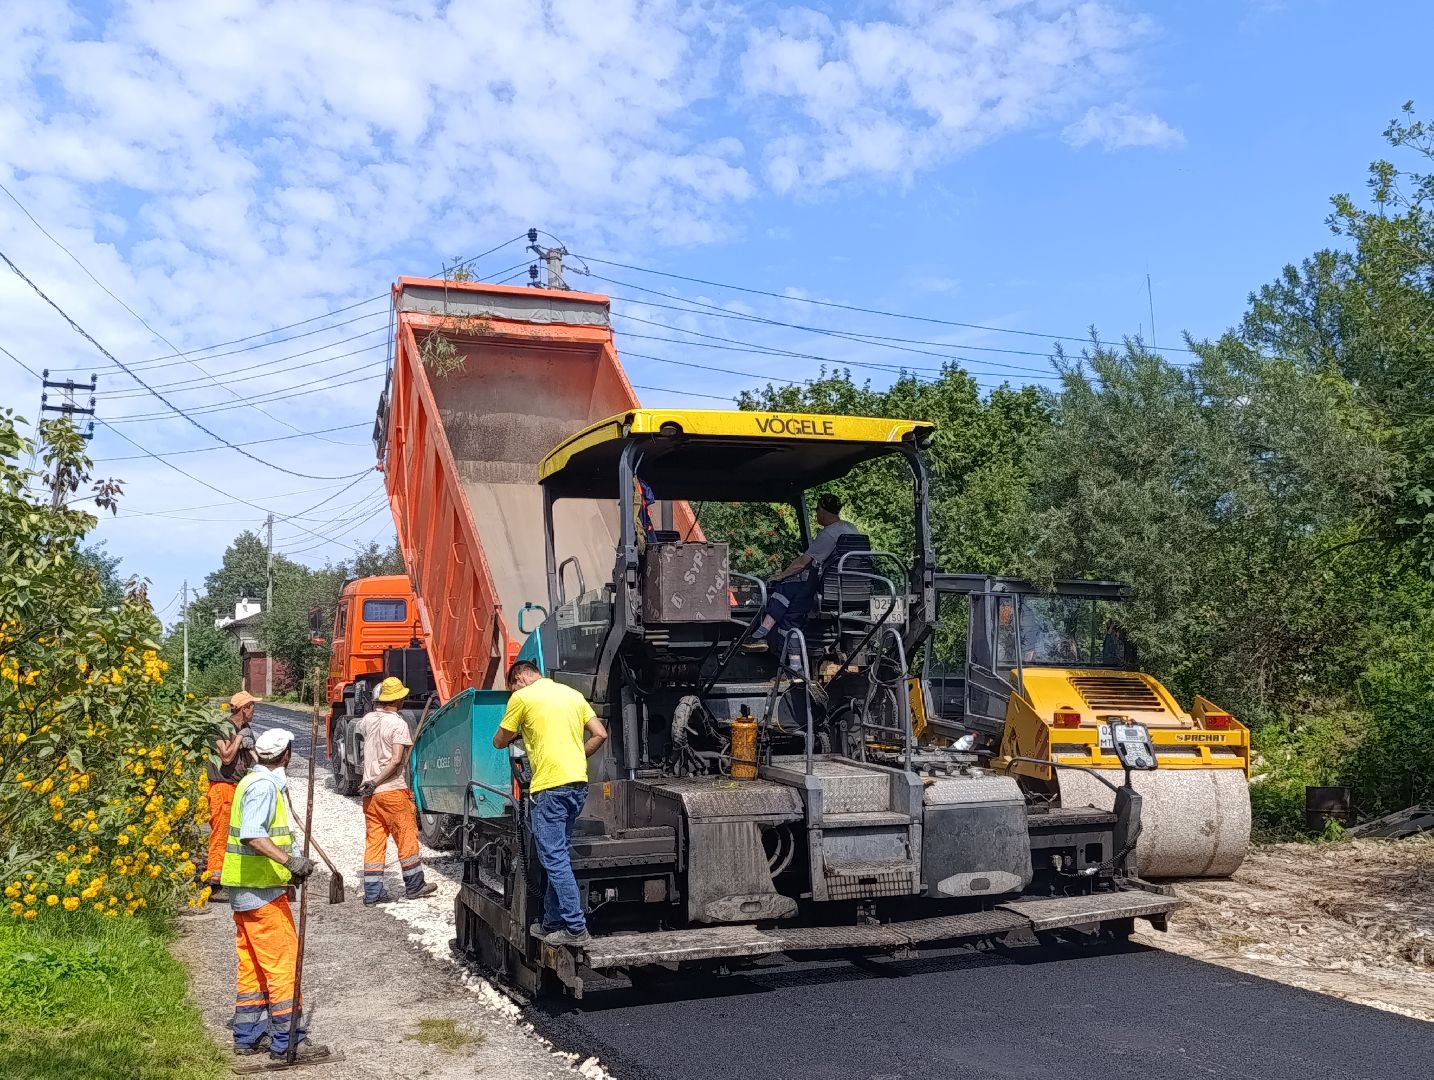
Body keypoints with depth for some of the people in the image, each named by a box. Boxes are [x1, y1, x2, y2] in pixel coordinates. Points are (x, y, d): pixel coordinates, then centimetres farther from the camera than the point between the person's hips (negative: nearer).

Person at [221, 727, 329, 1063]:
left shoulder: (255, 781, 15)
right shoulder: (264, 786, -17)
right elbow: (252, 835, -31)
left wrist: (292, 863, 26)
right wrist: (290, 860, -39)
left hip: (246, 888, 11)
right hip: (261, 889, -11)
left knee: (252, 963, 16)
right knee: (282, 961, -6)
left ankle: (249, 1036, 23)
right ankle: (289, 1040, -2)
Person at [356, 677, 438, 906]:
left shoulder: (368, 720, 5)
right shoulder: (398, 724, -14)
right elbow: (396, 760, -21)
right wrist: (376, 782, -15)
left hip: (370, 792, 6)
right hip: (393, 791, -6)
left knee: (373, 840, 9)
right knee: (407, 837, 7)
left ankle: (372, 893, 9)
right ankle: (414, 886, 17)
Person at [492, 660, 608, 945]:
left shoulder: (522, 697, -1)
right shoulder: (573, 694, 16)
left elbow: (499, 741, 9)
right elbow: (600, 734, 11)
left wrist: (517, 731, 28)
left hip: (550, 785, -7)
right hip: (578, 783, 7)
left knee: (555, 858, -4)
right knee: (560, 854, 15)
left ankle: (575, 928, -7)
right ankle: (552, 923, 21)